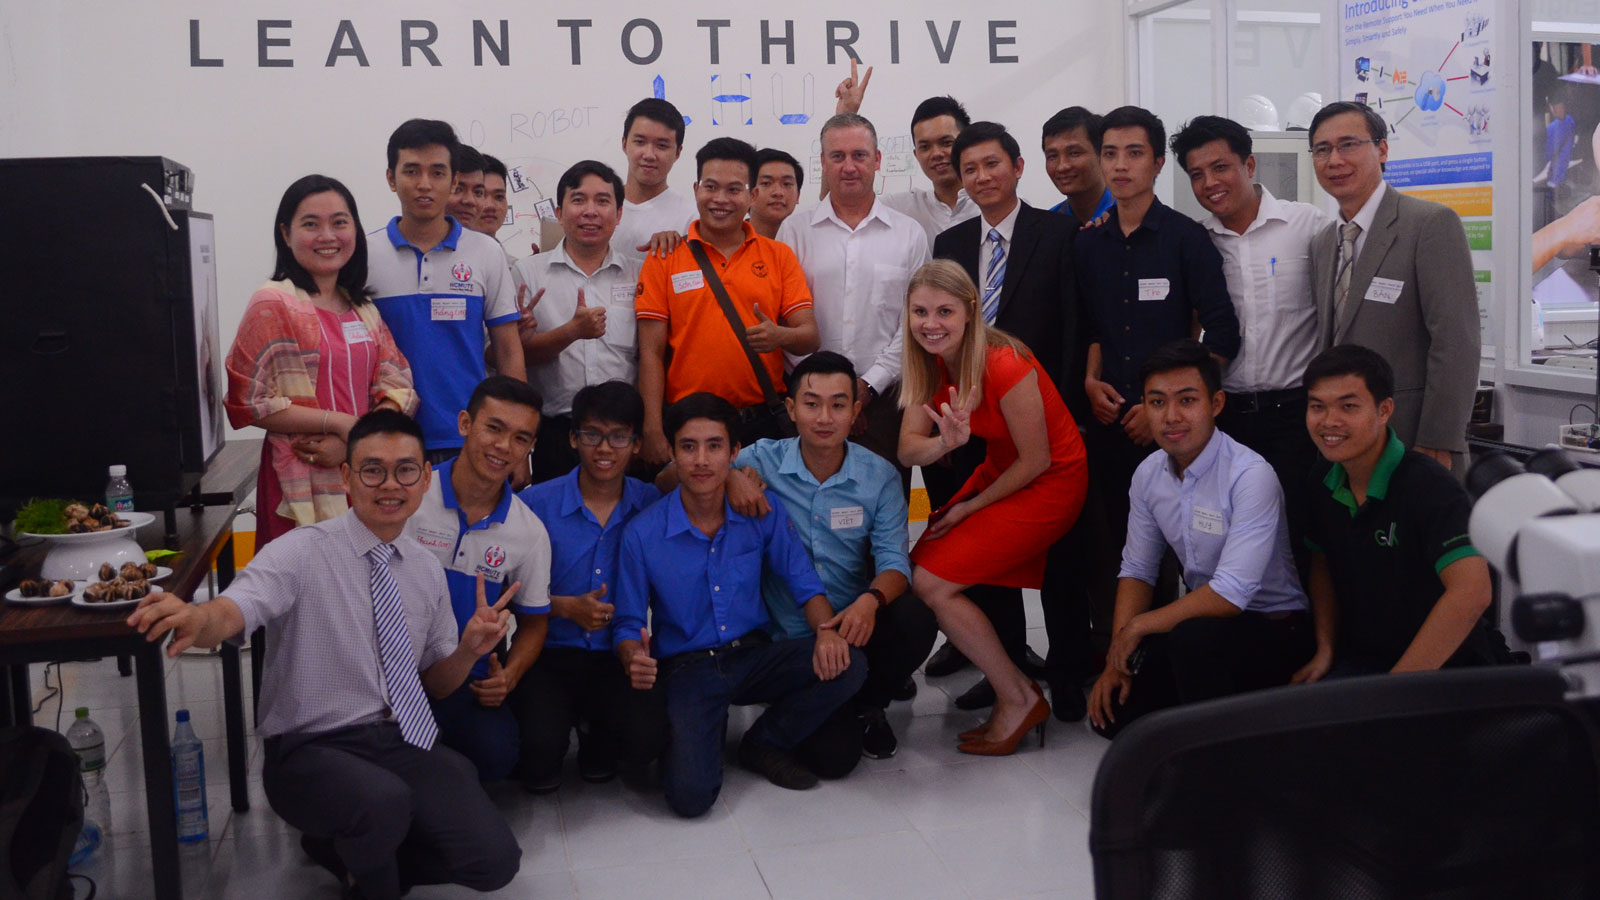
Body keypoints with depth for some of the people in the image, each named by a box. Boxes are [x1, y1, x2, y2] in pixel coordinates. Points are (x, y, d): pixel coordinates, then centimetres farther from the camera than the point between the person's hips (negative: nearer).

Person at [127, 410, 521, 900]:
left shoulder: (427, 571, 9)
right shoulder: (303, 553, -9)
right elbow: (233, 613, -28)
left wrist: (469, 648, -5)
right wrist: (197, 619, -52)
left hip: (404, 742, 5)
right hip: (312, 750, -5)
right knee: (383, 800, -38)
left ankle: (346, 850, 11)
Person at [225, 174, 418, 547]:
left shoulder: (363, 308, 13)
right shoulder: (274, 303, -4)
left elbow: (398, 387, 6)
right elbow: (247, 402, -10)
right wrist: (339, 423, -15)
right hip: (303, 491, -5)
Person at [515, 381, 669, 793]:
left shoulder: (651, 504, 3)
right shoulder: (536, 503, -3)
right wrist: (567, 608, -10)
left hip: (618, 656, 2)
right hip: (549, 654, -1)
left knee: (645, 740, -24)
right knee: (542, 746, -27)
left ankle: (596, 733, 14)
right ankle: (544, 759, 15)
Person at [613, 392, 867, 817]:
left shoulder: (763, 511, -4)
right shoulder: (643, 533, -11)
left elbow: (804, 583, 2)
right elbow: (629, 623, -3)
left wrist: (826, 630, -19)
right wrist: (635, 659, -27)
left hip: (753, 657, 3)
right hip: (686, 669, -3)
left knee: (847, 666, -23)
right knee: (691, 795, -24)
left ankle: (763, 744, 4)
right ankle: (699, 734, 14)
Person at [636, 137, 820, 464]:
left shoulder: (779, 256, 8)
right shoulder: (664, 259, 4)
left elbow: (810, 336, 4)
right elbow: (651, 353, 0)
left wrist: (780, 336, -19)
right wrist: (653, 431, -9)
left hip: (764, 421, 1)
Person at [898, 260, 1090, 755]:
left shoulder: (1004, 367, -28)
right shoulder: (932, 362, -5)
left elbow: (1037, 460, -19)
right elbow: (908, 448, -9)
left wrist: (970, 508, -9)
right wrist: (944, 443, -32)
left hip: (1050, 485, -8)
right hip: (1000, 470, 8)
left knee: (933, 582, -14)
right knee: (920, 566, -1)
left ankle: (1019, 700, 1)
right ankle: (1004, 672, 15)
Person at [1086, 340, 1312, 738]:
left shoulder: (1251, 476, -23)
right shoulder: (1149, 474, 0)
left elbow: (1231, 593, -28)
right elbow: (1137, 570, 8)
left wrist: (1138, 626, -18)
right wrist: (1117, 655, -4)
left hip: (1273, 630, -7)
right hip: (1202, 617, 7)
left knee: (1193, 638, -37)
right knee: (1111, 711, -6)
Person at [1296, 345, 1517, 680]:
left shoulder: (1430, 486, -19)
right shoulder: (1321, 484, 2)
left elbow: (1472, 592, -31)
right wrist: (1326, 650, 7)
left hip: (1451, 668, -6)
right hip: (1363, 659, 6)